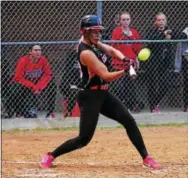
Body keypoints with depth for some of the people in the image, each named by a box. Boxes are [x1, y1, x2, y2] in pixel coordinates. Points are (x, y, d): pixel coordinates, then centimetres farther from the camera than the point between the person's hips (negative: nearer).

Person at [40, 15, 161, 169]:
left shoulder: (93, 43, 4)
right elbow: (106, 76, -24)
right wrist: (125, 71, -38)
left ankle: (146, 158, 7)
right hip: (90, 97, -9)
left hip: (103, 94, 9)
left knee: (129, 121, 2)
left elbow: (112, 51, 14)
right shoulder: (86, 52, -23)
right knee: (84, 139, -7)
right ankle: (50, 156, 10)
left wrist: (124, 59, -8)